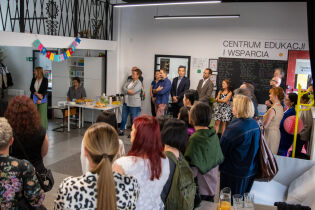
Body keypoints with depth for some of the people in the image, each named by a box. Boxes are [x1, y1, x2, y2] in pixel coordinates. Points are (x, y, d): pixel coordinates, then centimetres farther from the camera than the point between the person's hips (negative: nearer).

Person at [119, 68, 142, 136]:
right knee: (123, 117, 13)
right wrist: (129, 91, -14)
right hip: (126, 102, 7)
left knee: (134, 119, 2)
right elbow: (123, 88, 1)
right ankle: (121, 131, 25)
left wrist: (126, 91, -4)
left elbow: (132, 92, -20)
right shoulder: (128, 81, 12)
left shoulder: (139, 83, -10)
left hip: (134, 104, -7)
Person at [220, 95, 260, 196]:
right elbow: (255, 148, 8)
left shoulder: (234, 128, -26)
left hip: (234, 172, -7)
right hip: (250, 171, 7)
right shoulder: (255, 124, -4)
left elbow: (222, 149, -17)